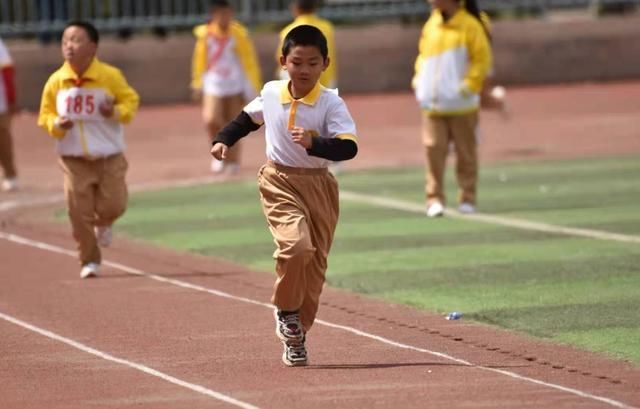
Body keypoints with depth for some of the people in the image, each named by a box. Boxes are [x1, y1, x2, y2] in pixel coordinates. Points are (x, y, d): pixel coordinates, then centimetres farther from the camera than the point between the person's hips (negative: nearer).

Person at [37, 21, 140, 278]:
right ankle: (89, 261, 16)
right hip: (74, 159, 1)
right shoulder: (56, 81, -5)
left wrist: (117, 112, -19)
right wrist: (56, 125, -17)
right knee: (80, 214, -2)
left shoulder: (110, 76, -9)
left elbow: (130, 100, 1)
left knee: (113, 206, -3)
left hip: (109, 157, -1)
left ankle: (103, 225, 34)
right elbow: (46, 114, 5)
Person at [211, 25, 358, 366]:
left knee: (314, 263, 6)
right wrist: (223, 140, 10)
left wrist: (314, 143, -36)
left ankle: (296, 337, 22)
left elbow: (348, 147, -22)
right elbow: (248, 118, 21)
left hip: (318, 187, 0)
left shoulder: (331, 104, -11)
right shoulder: (271, 94, -1)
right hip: (279, 182, 0)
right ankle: (286, 310, 0)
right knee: (296, 244, -25)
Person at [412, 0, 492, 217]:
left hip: (461, 104, -4)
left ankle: (467, 199, 16)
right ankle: (435, 198, 0)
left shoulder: (470, 25, -8)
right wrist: (419, 81, 6)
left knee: (465, 152, 6)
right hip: (433, 104, 4)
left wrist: (469, 85, -16)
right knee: (434, 148, -4)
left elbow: (482, 59, -9)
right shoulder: (431, 24, 8)